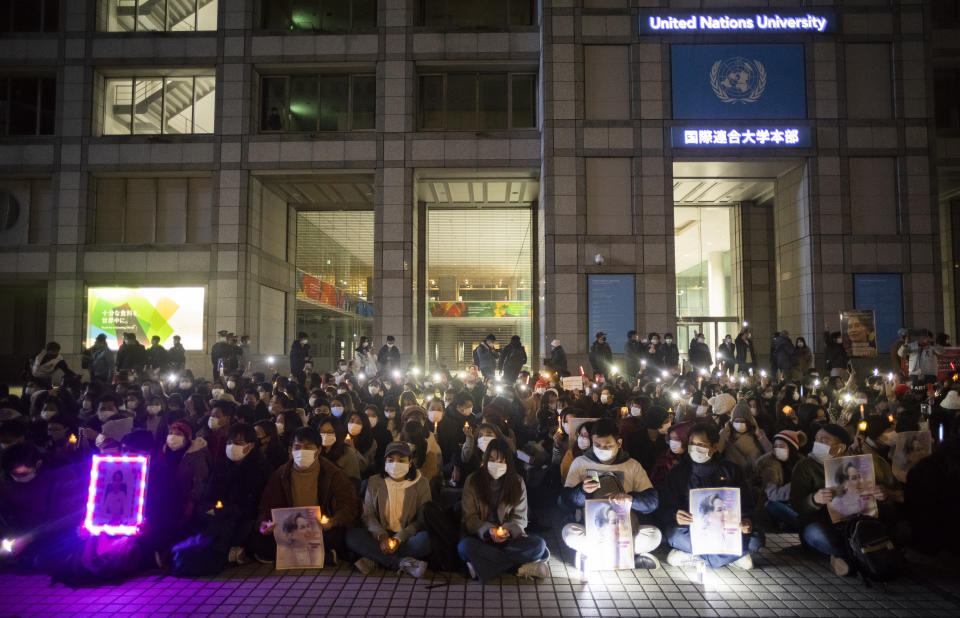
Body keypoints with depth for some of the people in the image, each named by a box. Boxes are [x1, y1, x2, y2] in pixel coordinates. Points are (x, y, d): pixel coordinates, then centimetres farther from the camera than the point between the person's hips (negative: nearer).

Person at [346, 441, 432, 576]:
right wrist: (380, 534, -16)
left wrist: (400, 538, -17)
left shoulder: (421, 484, 3)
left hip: (407, 536, -2)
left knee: (426, 539, -34)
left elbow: (422, 519, -2)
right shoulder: (374, 482, 10)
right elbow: (368, 514, 4)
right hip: (380, 536, 2)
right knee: (351, 534, -26)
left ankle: (375, 560, -28)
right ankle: (401, 563, -31)